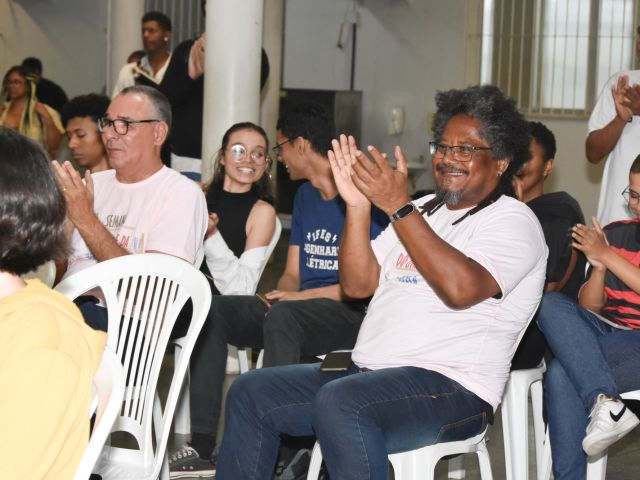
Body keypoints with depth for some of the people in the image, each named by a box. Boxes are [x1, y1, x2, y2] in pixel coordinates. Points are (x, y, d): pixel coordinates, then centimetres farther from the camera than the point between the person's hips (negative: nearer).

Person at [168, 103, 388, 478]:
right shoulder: (305, 196, 17)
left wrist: (305, 296, -18)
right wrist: (281, 295, -6)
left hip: (350, 313, -8)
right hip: (302, 309, 8)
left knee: (282, 317, -38)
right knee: (212, 310, -10)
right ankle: (204, 447, -15)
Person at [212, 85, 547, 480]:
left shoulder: (514, 221, -4)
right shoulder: (423, 211, 20)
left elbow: (460, 288, -24)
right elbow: (358, 284, 11)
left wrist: (398, 207, -21)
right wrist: (358, 206, -2)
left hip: (452, 388, -8)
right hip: (368, 372, 9)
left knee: (339, 402, -36)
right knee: (251, 393, 1)